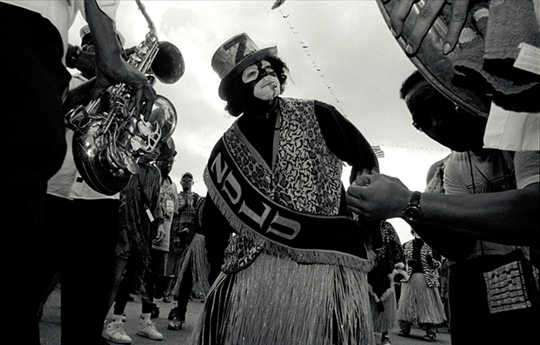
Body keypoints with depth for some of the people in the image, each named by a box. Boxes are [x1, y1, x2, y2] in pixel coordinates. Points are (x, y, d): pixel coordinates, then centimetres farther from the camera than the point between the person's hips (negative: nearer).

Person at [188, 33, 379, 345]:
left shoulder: (317, 117, 1)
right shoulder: (227, 150, 7)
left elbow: (366, 162, 10)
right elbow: (213, 222, 15)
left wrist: (364, 229, 6)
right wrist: (221, 278, 8)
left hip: (329, 267, -1)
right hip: (253, 274, 2)